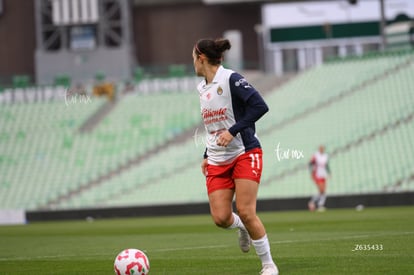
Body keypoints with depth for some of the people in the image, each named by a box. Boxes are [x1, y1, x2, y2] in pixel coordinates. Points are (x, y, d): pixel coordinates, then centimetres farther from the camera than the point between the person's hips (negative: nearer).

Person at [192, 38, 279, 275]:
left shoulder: (231, 79, -11)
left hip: (245, 154, -7)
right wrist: (207, 155, 19)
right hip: (217, 162, 7)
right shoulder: (203, 88, 14)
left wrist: (233, 131, -24)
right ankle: (243, 228, 27)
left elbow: (260, 106, -21)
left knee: (246, 212, -15)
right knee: (220, 218, -8)